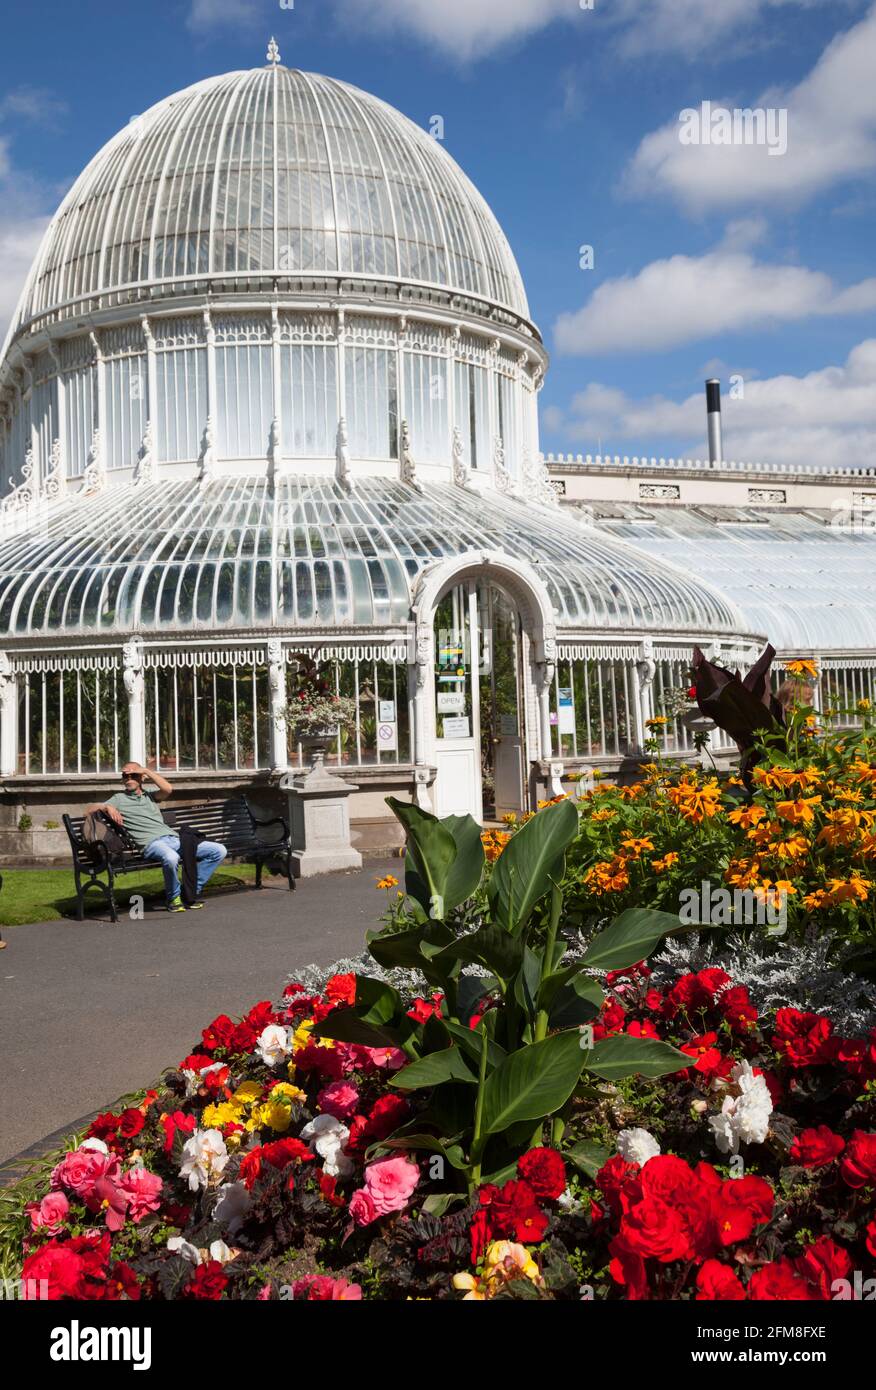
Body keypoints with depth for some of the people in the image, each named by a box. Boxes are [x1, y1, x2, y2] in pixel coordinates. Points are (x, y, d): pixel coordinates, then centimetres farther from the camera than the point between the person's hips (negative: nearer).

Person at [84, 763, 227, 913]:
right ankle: (174, 897, -16)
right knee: (171, 857, -42)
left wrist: (147, 771, 7)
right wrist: (106, 807, -9)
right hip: (152, 843, -5)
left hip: (174, 838, 5)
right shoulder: (119, 799, 19)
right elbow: (88, 810, 10)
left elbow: (168, 789, 5)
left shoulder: (150, 796, 28)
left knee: (219, 851, -8)